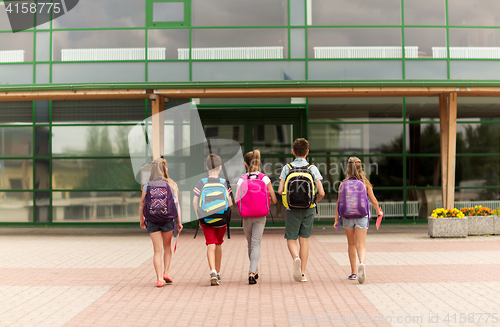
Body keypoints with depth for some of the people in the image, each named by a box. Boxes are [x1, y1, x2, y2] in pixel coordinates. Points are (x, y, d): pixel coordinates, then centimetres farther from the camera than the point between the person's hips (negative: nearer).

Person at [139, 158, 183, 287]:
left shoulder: (147, 186, -3)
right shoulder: (171, 185, -4)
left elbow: (141, 207, 0)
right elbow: (176, 204, -8)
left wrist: (142, 221, 16)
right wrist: (179, 222, -3)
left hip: (152, 221, 0)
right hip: (168, 220, 0)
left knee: (157, 250, 4)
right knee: (167, 247, 21)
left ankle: (160, 278, -1)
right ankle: (166, 272, 14)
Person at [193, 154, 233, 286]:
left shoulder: (202, 182, -3)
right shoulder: (224, 183, -3)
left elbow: (195, 201, -8)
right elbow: (230, 203, -5)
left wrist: (199, 217, -1)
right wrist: (229, 213, 15)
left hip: (206, 220, -1)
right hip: (222, 220, 1)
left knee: (211, 245, 1)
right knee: (218, 244, 18)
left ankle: (213, 271, -21)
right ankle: (218, 273, 29)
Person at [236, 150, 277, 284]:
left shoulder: (242, 180, -6)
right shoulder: (265, 179, -4)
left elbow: (236, 200, -12)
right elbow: (274, 200, -4)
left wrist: (246, 202, 9)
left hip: (246, 217, 1)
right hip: (260, 217, -1)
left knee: (250, 244, 18)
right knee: (256, 244, 0)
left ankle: (255, 271, 32)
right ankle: (252, 272, -17)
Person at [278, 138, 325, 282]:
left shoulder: (287, 168, -2)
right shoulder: (313, 169, -3)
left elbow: (280, 191, -9)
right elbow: (321, 192, -9)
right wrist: (314, 201, 11)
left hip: (292, 209, -1)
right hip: (308, 209, 1)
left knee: (291, 239, 9)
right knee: (304, 240, 10)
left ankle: (296, 258, -23)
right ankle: (303, 273, 11)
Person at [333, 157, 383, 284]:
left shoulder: (343, 184, -2)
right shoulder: (365, 183, -2)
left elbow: (339, 202, -1)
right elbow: (373, 200, 4)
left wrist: (336, 219, 6)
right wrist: (379, 211, 22)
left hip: (347, 216, 1)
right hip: (362, 216, -1)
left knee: (351, 245, 16)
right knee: (360, 245, -2)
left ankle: (354, 272, 22)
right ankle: (362, 264, -31)